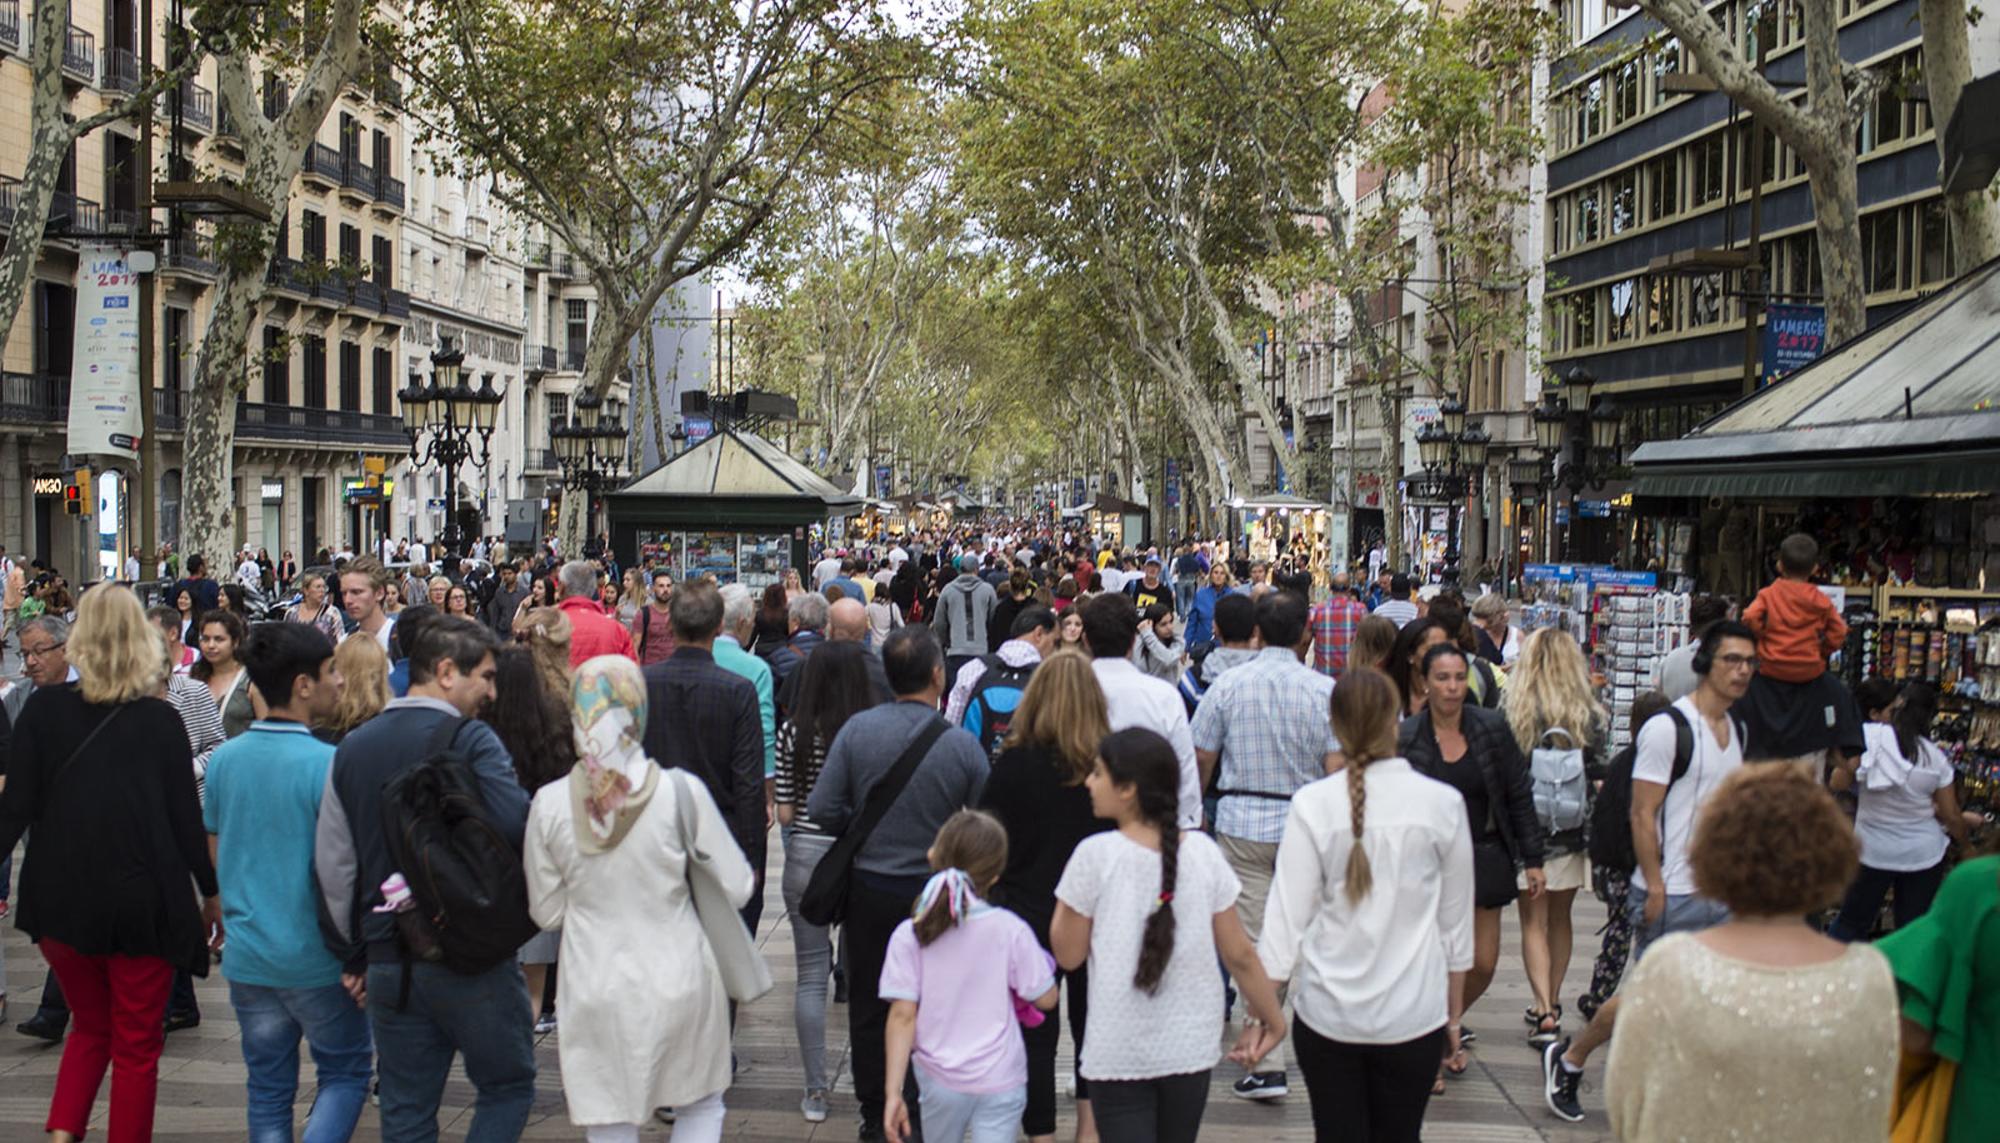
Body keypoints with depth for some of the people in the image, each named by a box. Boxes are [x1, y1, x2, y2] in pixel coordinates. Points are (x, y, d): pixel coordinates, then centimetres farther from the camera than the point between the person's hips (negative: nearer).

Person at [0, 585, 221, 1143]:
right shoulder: (161, 720, -6)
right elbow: (186, 817, -3)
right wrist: (212, 894, 8)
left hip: (62, 902, 2)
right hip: (143, 902, -2)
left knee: (91, 1027, 21)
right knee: (137, 1045, 9)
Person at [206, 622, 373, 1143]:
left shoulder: (223, 759, 2)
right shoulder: (326, 763, -17)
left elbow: (217, 858, 13)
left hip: (248, 957, 5)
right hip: (319, 960, -5)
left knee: (268, 1090, 14)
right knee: (346, 1074, 10)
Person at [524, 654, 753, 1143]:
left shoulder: (549, 804, -8)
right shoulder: (682, 793, -13)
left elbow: (546, 912, 3)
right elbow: (738, 888, -5)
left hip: (595, 991, 1)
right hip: (677, 983, -1)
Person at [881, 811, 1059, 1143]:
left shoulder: (909, 936, -8)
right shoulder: (1010, 930, -10)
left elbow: (903, 1016, -11)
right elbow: (1046, 998, -5)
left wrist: (893, 1091, -10)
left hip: (940, 1079, 2)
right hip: (1000, 1080, -2)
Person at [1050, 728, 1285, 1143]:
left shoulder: (1096, 855, -13)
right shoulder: (1203, 852, -2)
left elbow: (1068, 954, -5)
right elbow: (1239, 955, 1)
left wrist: (1066, 900, 7)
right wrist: (1271, 1018, 12)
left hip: (1118, 1053, -4)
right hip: (1190, 1047, 4)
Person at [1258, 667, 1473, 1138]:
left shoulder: (1312, 805, -9)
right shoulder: (1442, 804, -4)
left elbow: (1287, 917, -6)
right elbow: (1456, 921, 6)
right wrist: (1454, 1012, 18)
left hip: (1327, 1013, 0)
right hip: (1413, 1013, 1)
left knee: (1337, 1132, 9)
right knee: (1399, 1134, 13)